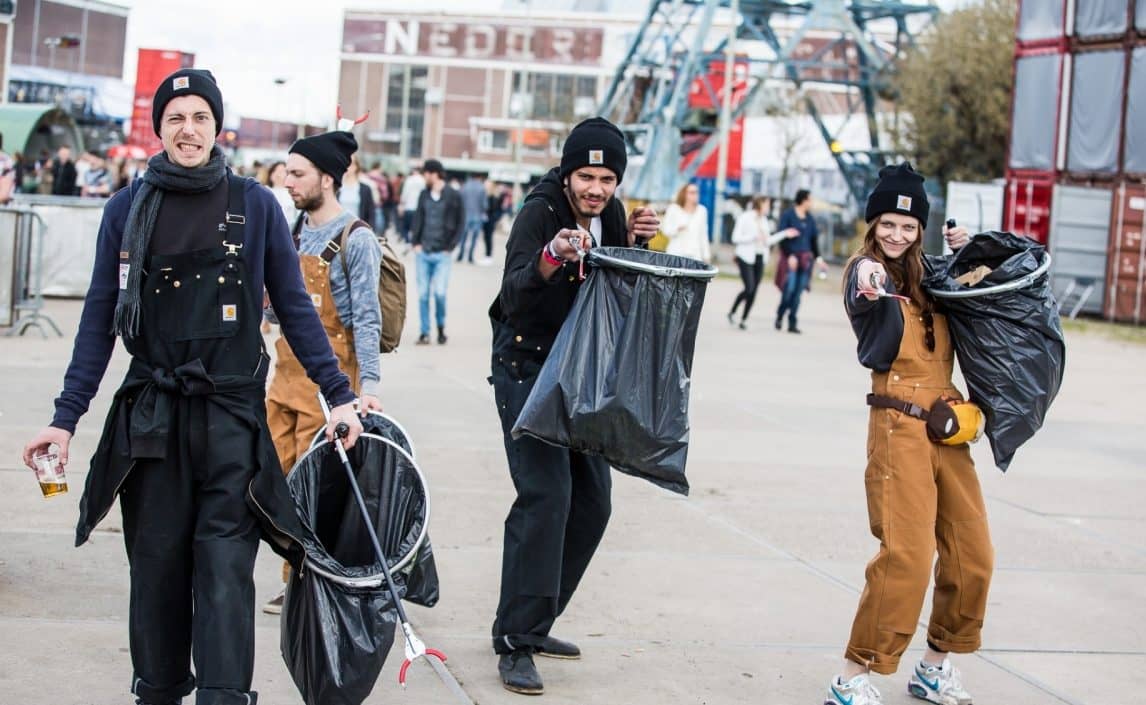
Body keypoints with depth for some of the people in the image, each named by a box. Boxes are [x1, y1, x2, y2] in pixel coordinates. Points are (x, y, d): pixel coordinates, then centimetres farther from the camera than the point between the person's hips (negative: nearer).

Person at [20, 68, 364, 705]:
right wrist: (66, 418, 3)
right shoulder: (128, 209, 6)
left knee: (225, 564, -9)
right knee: (157, 564, 6)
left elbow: (295, 307, 8)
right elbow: (100, 319, 8)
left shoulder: (254, 206, 4)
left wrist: (338, 394, 2)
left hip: (233, 416, -1)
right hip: (152, 417, 1)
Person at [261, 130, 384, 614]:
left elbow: (367, 318, -16)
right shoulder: (294, 232, 11)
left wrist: (367, 385, -24)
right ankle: (295, 583, 16)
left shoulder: (356, 239, -11)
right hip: (287, 373, 7)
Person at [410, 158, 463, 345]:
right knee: (423, 293, 3)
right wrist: (415, 242, 1)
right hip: (423, 252, 4)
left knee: (439, 292, -11)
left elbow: (460, 223, 1)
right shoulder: (424, 195, 8)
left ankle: (441, 327, 12)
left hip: (442, 254, -4)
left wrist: (451, 246, -5)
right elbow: (418, 218, 12)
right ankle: (424, 332, 10)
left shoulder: (453, 196, -2)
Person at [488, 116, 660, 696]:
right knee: (546, 496, -19)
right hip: (527, 369, -8)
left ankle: (533, 624, 23)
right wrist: (551, 256, -49)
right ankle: (515, 644, -13)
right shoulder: (539, 213, -17)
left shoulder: (609, 214, 4)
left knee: (591, 501, 10)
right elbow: (515, 296, -30)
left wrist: (632, 244, -5)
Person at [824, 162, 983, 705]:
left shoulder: (926, 277, 15)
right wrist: (868, 280, -51)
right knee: (906, 554, -16)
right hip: (900, 425, -7)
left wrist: (961, 253, 14)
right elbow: (870, 285, -28)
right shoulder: (868, 269, -4)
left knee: (972, 555, 7)